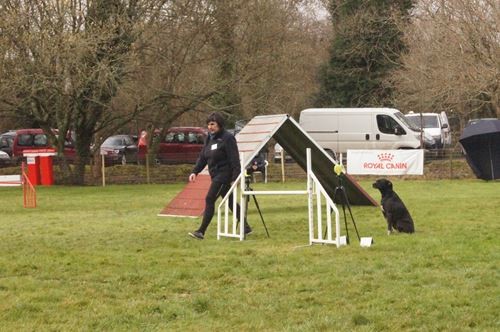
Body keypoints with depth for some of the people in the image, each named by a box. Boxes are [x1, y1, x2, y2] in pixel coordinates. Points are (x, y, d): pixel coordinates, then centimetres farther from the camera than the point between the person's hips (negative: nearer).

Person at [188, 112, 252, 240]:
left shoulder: (227, 138, -13)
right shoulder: (210, 139, 12)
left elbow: (234, 159, -18)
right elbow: (202, 157, 14)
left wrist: (236, 176, -24)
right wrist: (195, 172, 2)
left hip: (224, 174, -9)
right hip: (216, 175, 9)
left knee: (209, 199, -13)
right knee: (229, 201, 13)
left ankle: (201, 231, -12)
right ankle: (245, 228, 21)